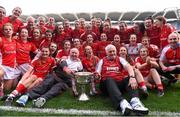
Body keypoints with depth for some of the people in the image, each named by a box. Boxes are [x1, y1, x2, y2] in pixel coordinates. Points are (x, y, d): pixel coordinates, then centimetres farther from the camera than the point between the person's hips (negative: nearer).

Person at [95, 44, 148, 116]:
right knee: (109, 79, -34)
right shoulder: (102, 61, 15)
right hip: (107, 83, -2)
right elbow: (97, 74, 7)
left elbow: (128, 66, -5)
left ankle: (135, 101, -50)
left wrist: (132, 77, -27)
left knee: (130, 79, -24)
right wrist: (96, 75, -20)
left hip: (119, 83, 2)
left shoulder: (120, 59, 15)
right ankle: (123, 103, -58)